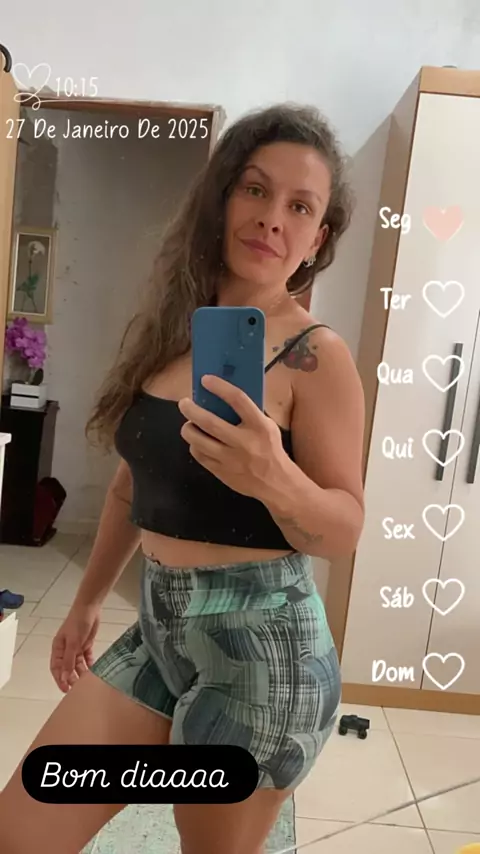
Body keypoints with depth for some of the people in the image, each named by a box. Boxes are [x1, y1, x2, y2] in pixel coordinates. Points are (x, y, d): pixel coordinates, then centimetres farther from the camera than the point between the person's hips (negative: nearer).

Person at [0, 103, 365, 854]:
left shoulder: (316, 354, -13)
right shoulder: (168, 330, 4)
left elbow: (346, 530, -11)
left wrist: (278, 480, -33)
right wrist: (88, 600, 20)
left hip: (259, 640, -5)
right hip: (159, 622, 6)